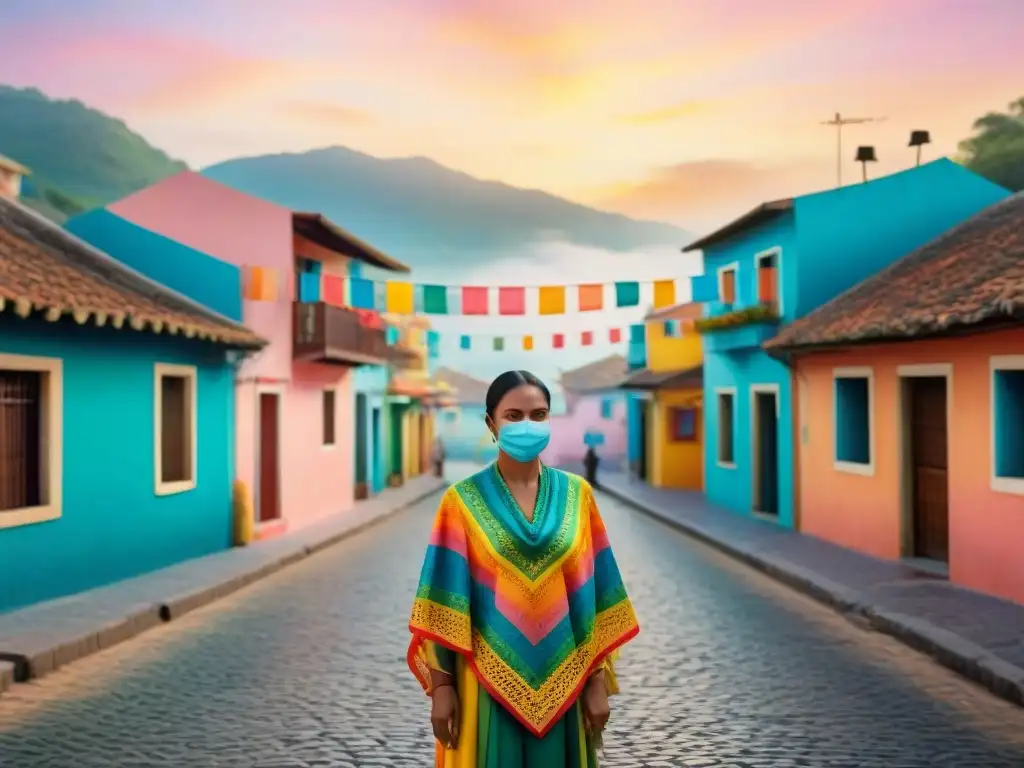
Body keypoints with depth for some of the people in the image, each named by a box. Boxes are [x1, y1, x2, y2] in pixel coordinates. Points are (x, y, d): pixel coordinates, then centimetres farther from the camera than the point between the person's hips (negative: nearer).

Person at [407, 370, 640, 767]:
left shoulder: (576, 494, 2)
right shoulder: (464, 500, -4)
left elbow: (593, 596, 2)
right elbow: (447, 600, -5)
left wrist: (598, 680, 0)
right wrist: (441, 685, -8)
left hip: (560, 681, 2)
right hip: (488, 680, -2)